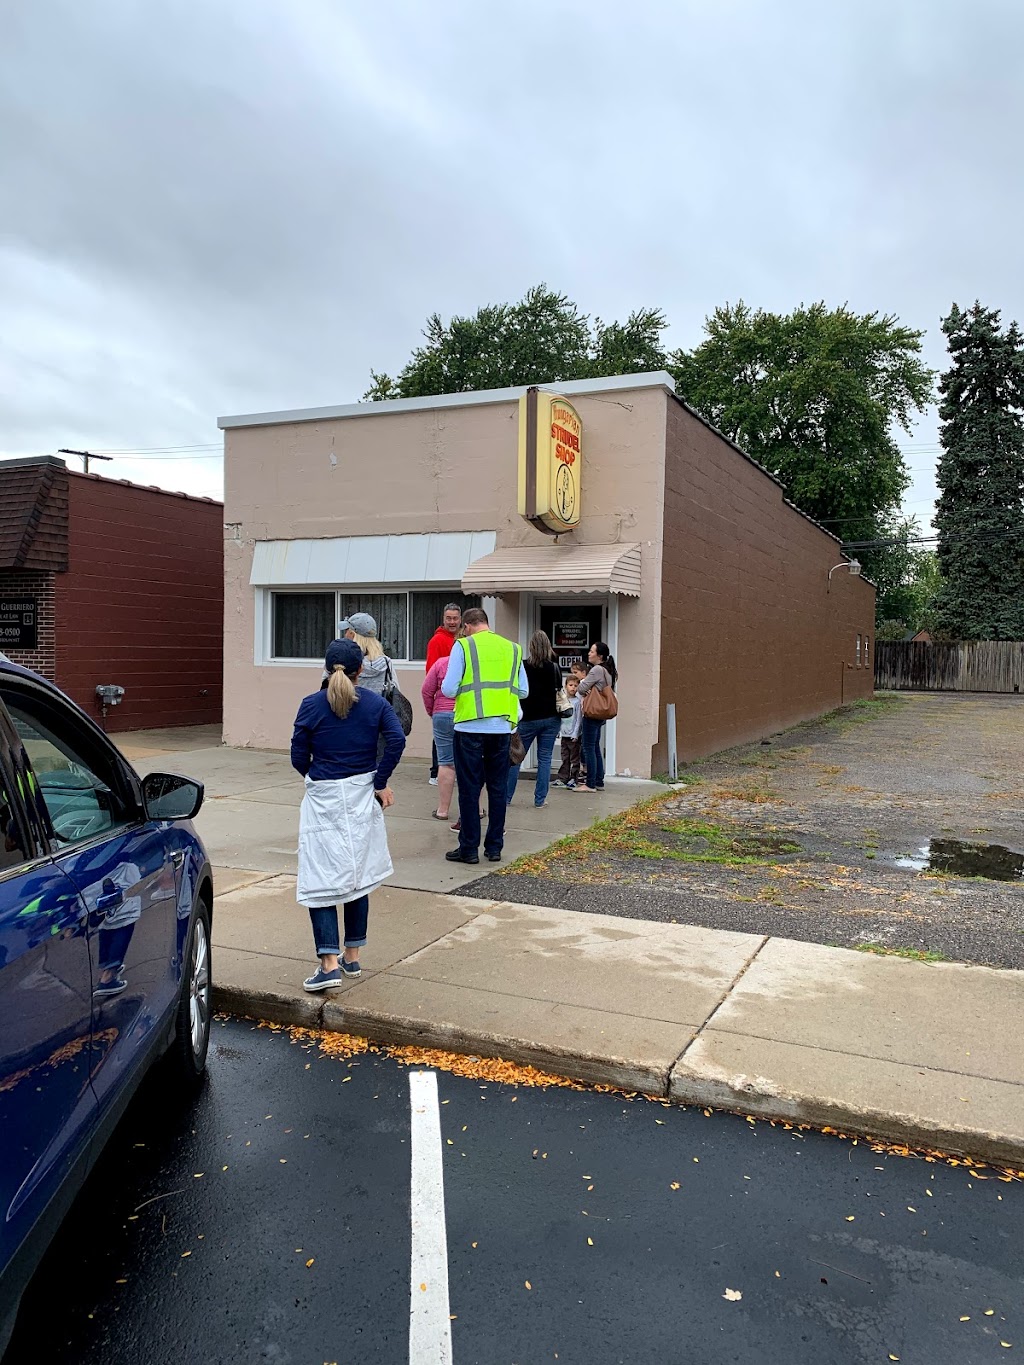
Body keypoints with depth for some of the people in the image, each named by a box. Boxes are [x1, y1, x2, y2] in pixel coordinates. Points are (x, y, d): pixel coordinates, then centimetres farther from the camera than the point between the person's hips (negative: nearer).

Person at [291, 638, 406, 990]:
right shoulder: (375, 703, 0)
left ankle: (330, 964, -9)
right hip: (362, 797, 3)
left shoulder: (312, 705, -5)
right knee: (358, 875, 15)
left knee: (320, 880, -1)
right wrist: (380, 782, -5)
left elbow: (299, 758, -5)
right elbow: (396, 739, -14)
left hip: (323, 799, -3)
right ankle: (353, 956, 23)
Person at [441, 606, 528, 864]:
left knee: (469, 788, 4)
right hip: (502, 727, 4)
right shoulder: (512, 649, 8)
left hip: (470, 727, -3)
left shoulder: (463, 646, -4)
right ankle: (494, 847, 17)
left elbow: (449, 689, -9)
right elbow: (523, 691, 8)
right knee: (498, 788, 11)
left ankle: (469, 848, 9)